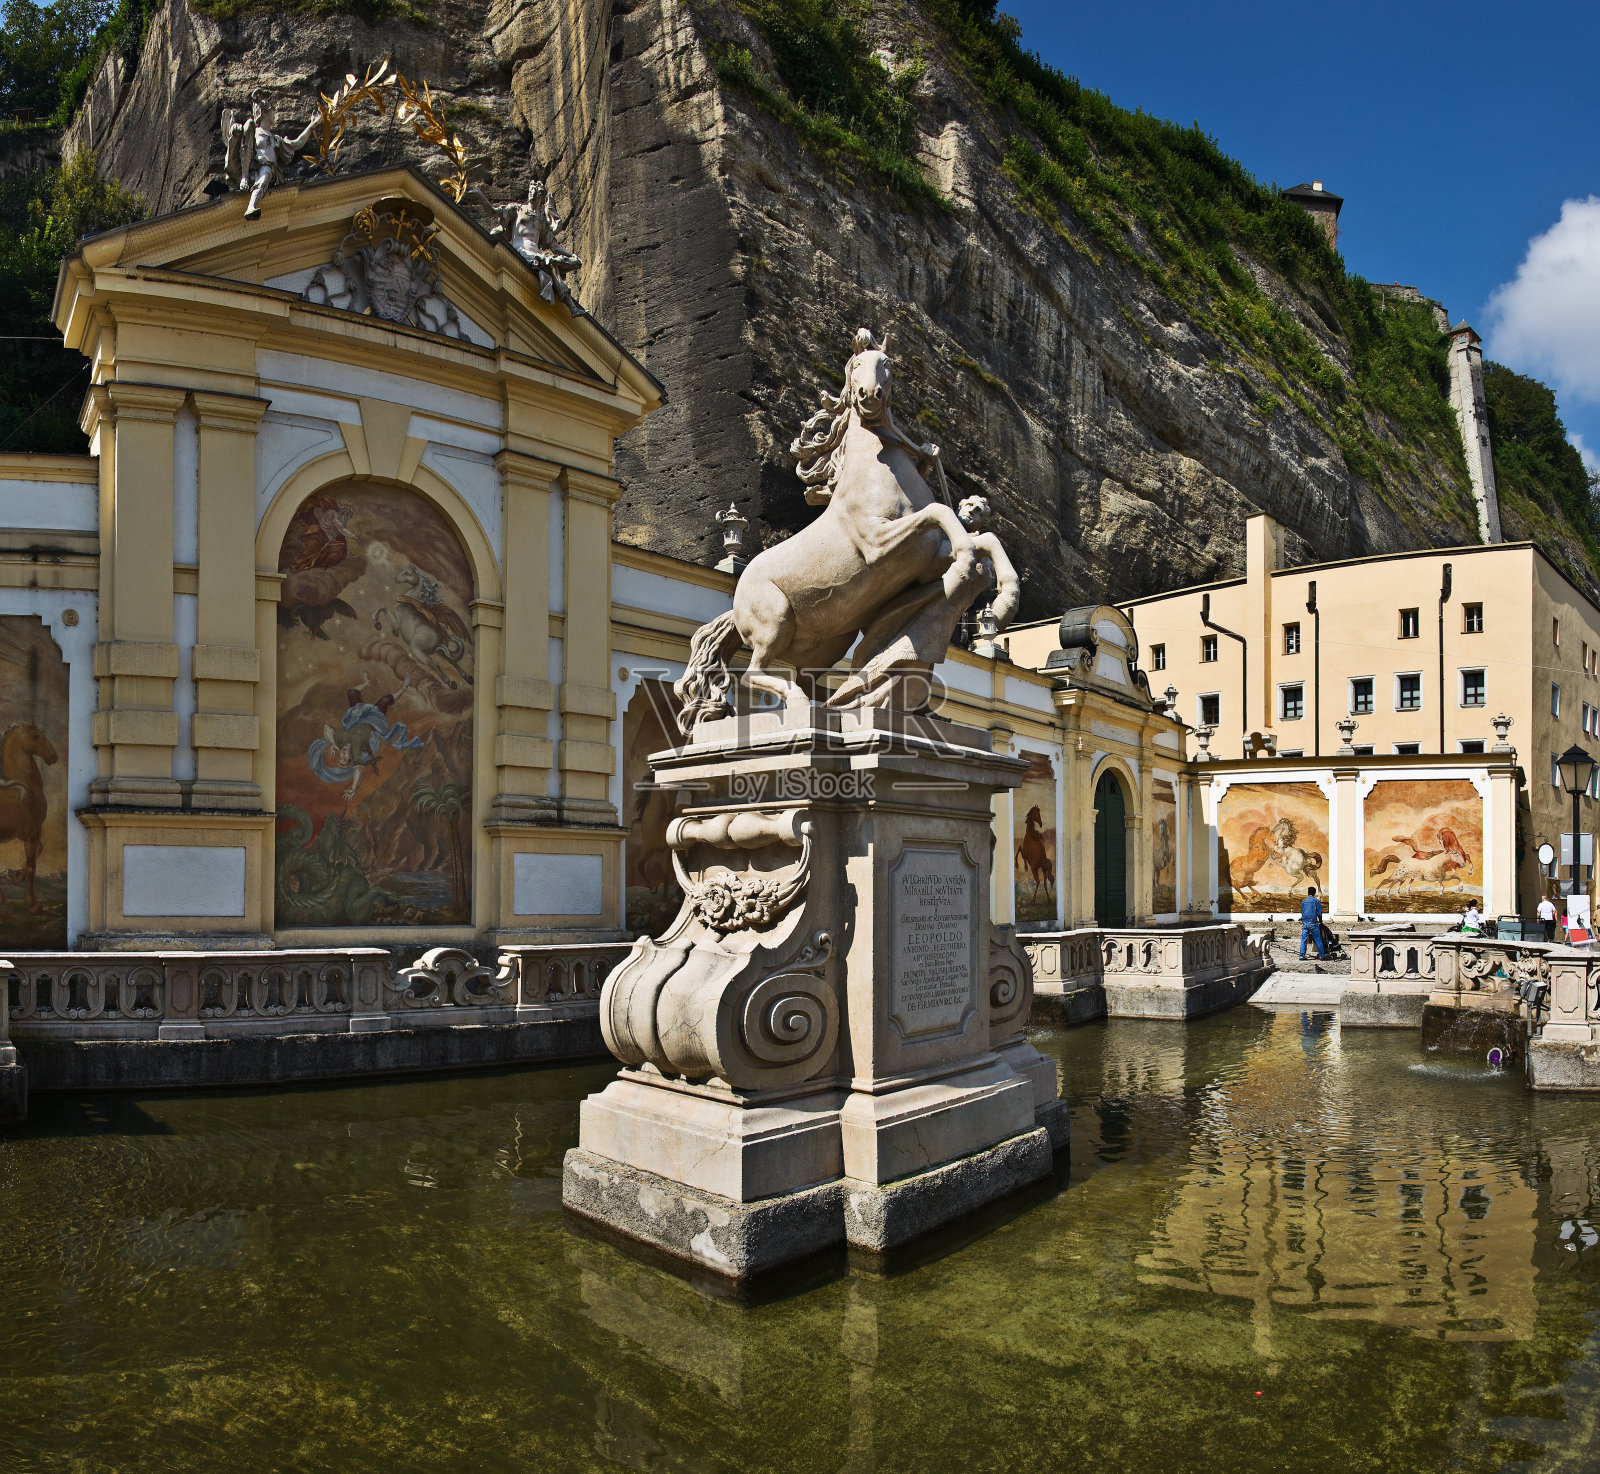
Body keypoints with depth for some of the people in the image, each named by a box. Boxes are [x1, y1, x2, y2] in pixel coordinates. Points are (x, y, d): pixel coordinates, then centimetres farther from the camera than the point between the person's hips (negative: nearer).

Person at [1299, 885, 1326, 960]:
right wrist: (1320, 921, 11)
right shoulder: (1316, 901, -1)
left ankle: (1302, 955, 1)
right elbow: (1319, 913, -2)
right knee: (1318, 940, 3)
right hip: (1313, 922, -3)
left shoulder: (1303, 902, 12)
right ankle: (1322, 955, 5)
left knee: (1303, 939, 4)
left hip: (1304, 922, 4)